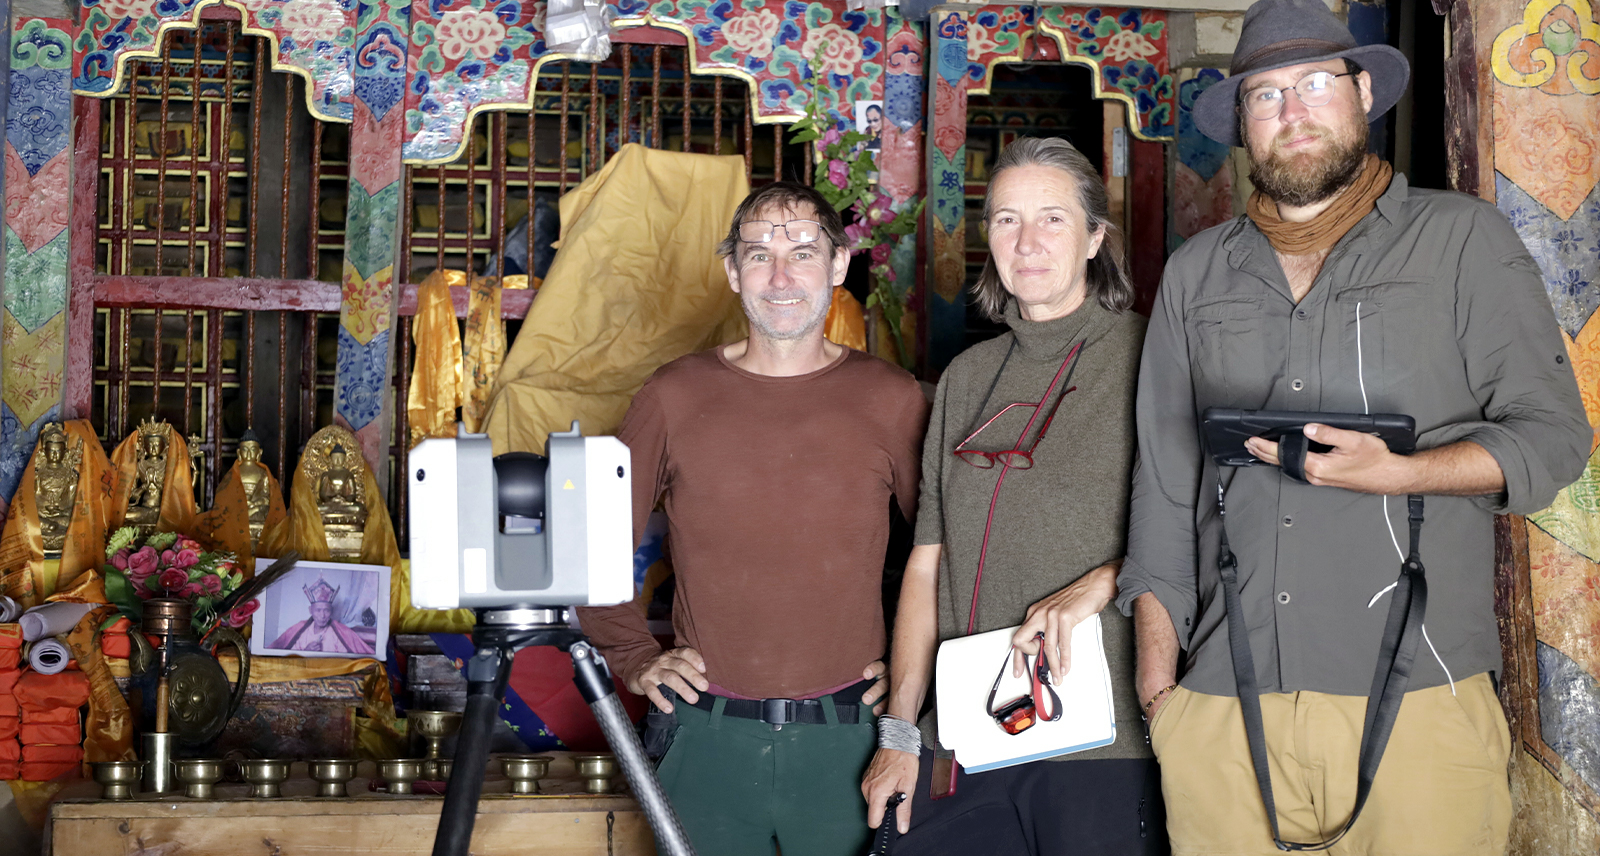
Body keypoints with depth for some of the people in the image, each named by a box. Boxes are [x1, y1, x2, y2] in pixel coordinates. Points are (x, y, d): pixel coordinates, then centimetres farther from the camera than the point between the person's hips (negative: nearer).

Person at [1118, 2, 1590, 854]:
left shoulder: (1462, 239, 6)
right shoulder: (1195, 273, 14)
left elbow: (1554, 433, 3)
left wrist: (1392, 472, -14)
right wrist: (1156, 656, 8)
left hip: (1415, 697, -2)